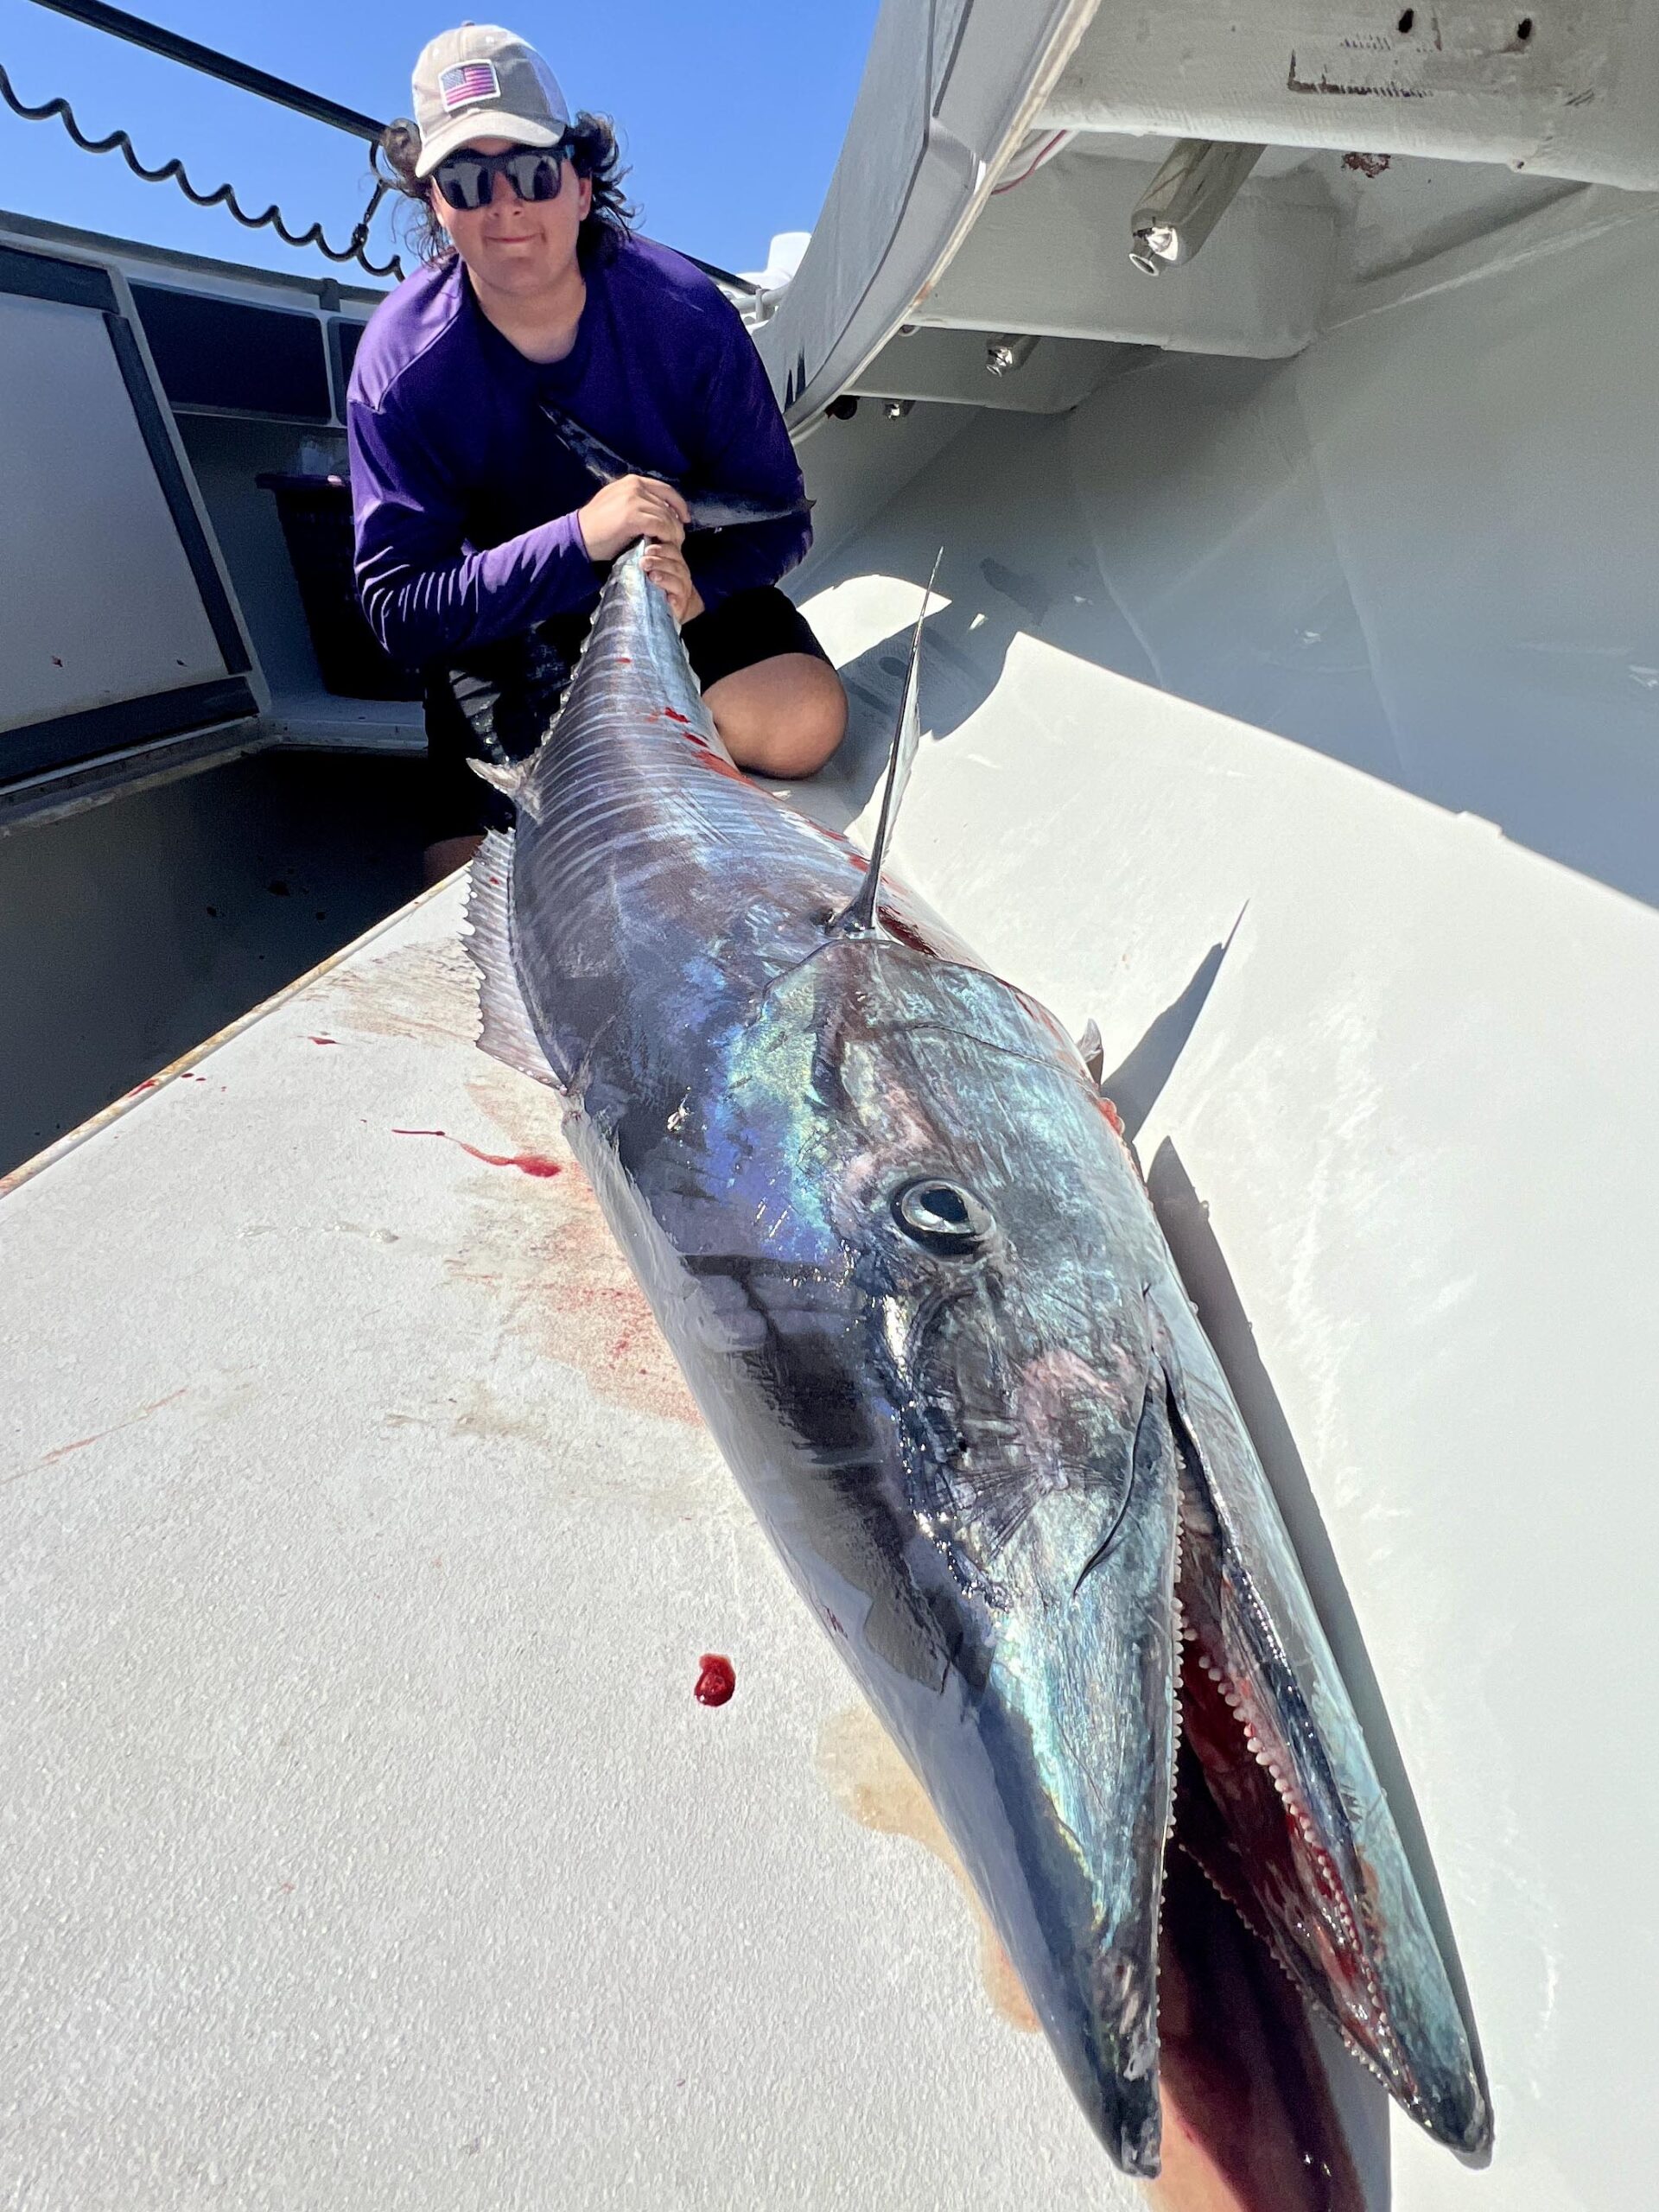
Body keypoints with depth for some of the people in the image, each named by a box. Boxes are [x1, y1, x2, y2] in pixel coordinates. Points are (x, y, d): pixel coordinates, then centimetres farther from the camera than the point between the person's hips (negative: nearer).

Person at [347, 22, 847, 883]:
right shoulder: (400, 359, -19)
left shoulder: (683, 311, -16)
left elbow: (778, 516, -10)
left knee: (802, 725, -28)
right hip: (503, 625, 0)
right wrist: (579, 538, -36)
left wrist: (696, 583, -33)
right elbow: (397, 609, -23)